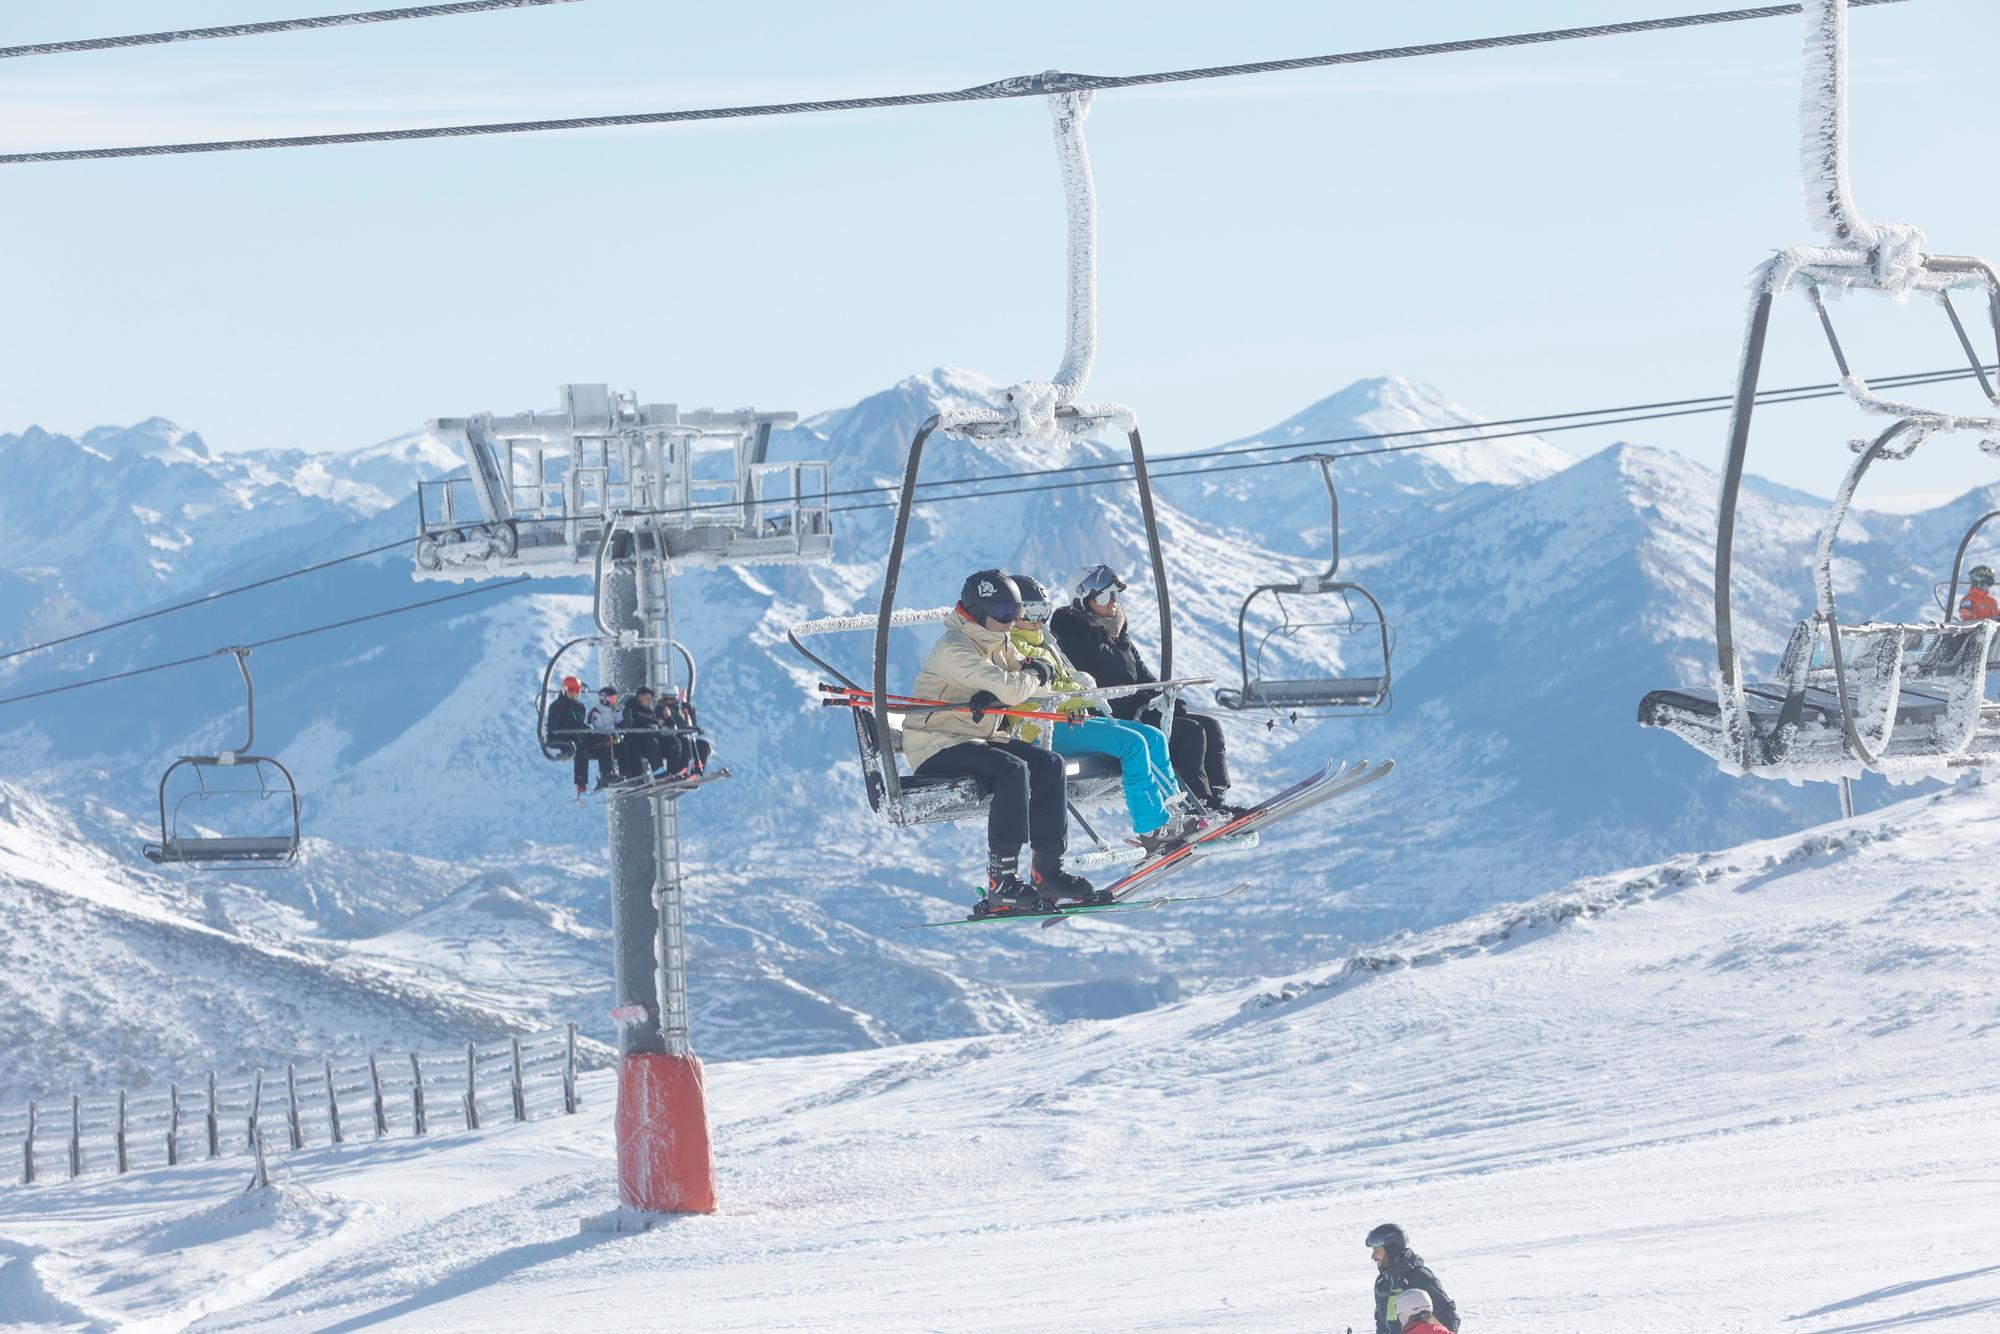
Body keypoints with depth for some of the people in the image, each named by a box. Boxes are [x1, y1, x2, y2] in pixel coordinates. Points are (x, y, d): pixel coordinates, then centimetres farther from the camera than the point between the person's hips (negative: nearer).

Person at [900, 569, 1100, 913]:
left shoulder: (999, 643, 12)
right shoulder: (954, 649, -19)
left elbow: (1040, 682, 1)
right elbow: (1011, 691, -29)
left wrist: (993, 695, -19)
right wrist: (1034, 675, -6)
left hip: (978, 739, 9)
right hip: (935, 746, -9)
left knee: (1049, 764, -6)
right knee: (1012, 769, -30)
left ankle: (1048, 870, -5)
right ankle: (1001, 883, -33)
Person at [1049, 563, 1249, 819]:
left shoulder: (1119, 637, 20)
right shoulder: (1073, 642, -9)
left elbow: (1144, 678, 21)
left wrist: (1170, 702, 3)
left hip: (1138, 714, 9)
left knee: (1209, 726, -3)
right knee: (1190, 732, -22)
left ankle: (1217, 799, -11)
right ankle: (1196, 805, -24)